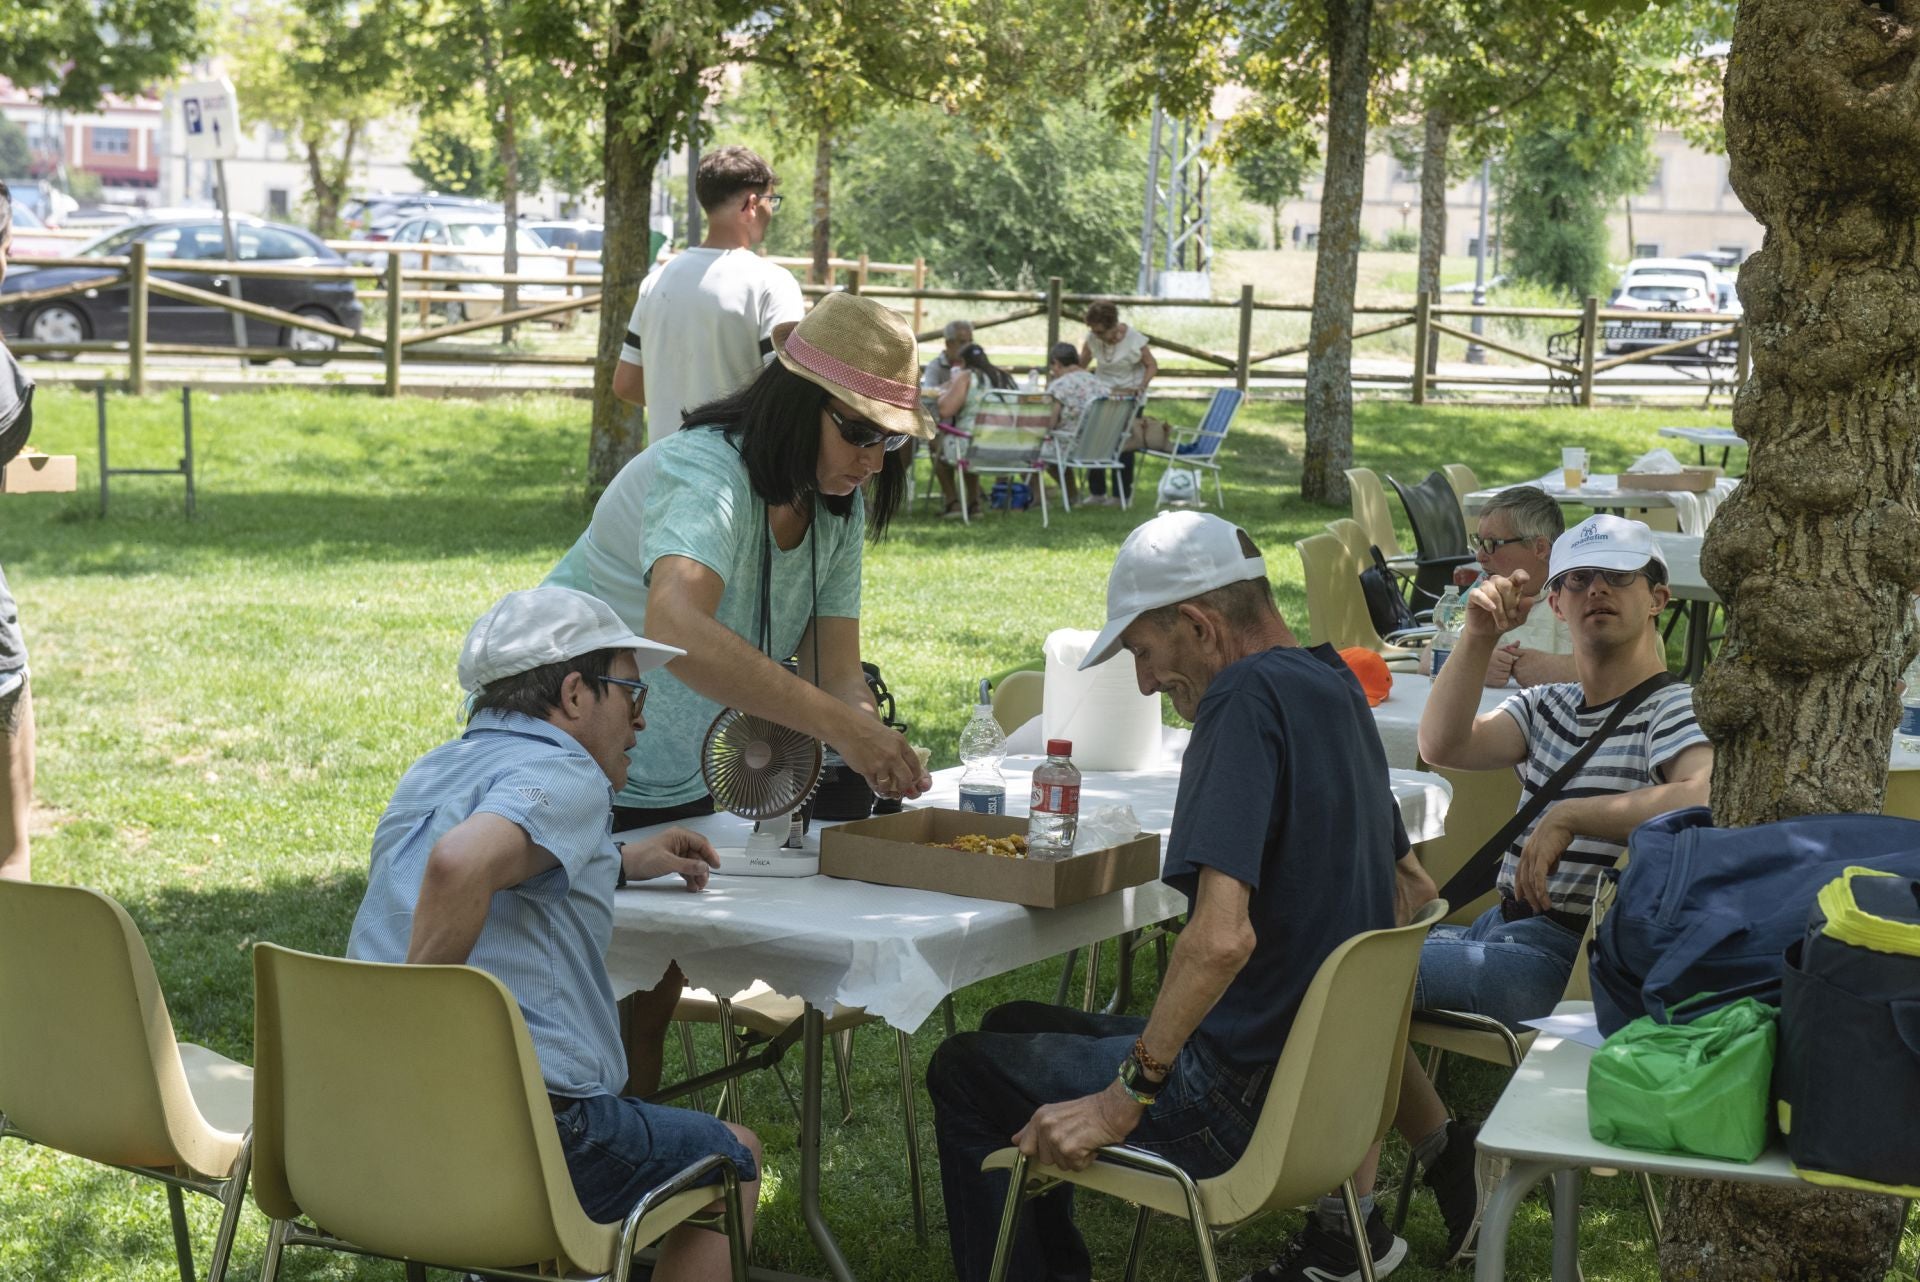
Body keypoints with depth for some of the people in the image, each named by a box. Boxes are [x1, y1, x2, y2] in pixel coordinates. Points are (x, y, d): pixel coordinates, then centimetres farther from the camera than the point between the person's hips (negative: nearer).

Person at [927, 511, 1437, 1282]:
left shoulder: (1246, 697, -19)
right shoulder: (1335, 687, 10)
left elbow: (1222, 938, -29)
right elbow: (1412, 888, 21)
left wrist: (1123, 1097, -22)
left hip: (1242, 1100, -10)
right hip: (1320, 1071, 10)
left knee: (964, 1074, 6)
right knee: (1013, 1029, 23)